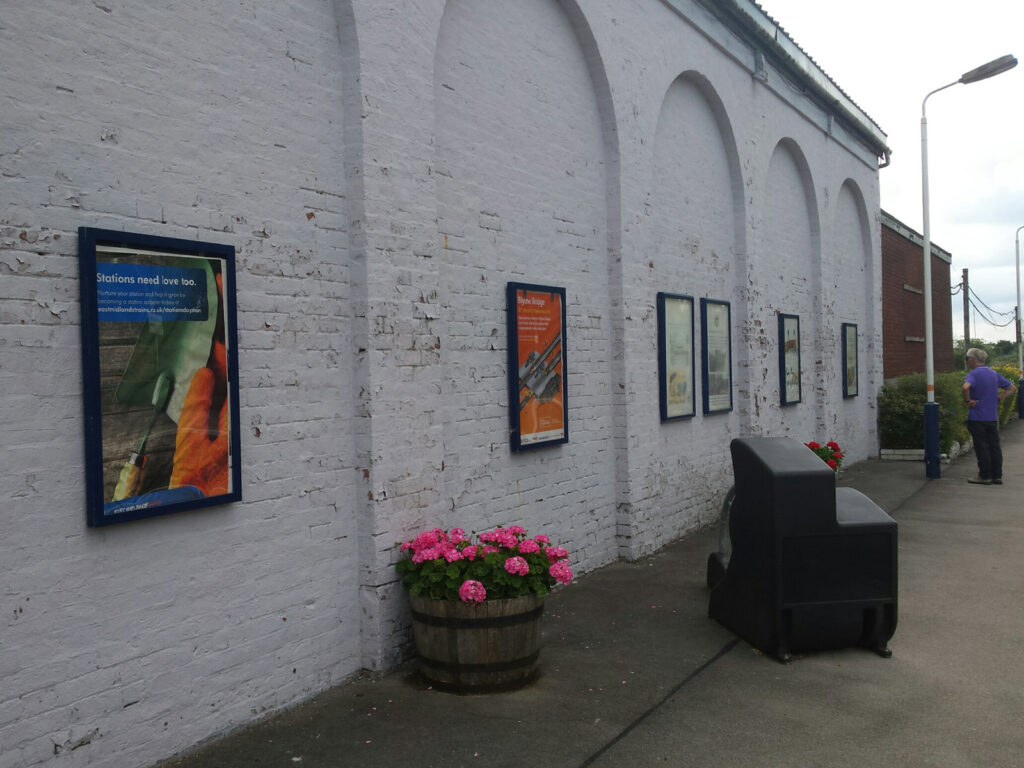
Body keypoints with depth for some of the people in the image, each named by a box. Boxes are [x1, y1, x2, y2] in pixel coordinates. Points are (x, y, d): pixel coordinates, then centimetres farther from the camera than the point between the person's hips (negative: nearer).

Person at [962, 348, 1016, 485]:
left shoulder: (974, 374, -12)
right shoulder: (994, 374, 10)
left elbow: (966, 387, -33)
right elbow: (1012, 388, 17)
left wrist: (968, 400, -18)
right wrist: (998, 398, 9)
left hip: (977, 418, -6)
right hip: (993, 417, 6)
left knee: (982, 448, -1)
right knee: (994, 446, 10)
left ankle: (985, 476, 2)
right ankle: (997, 476, 13)